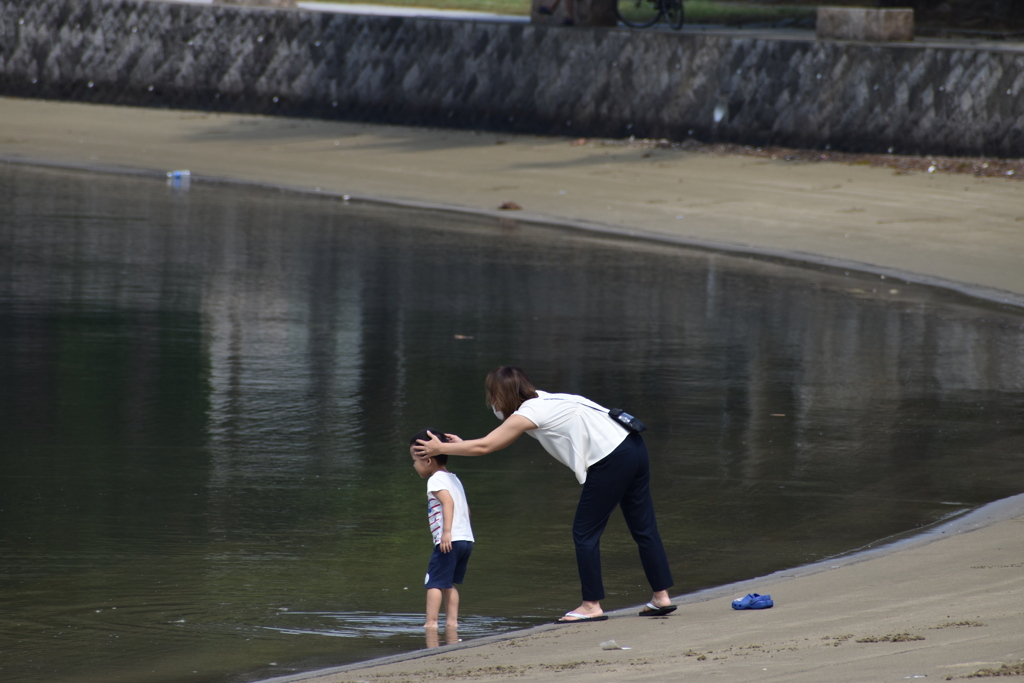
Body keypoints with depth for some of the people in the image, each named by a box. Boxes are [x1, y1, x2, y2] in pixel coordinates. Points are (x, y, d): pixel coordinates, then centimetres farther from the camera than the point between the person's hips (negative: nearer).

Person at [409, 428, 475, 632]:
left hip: (449, 540, -9)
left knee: (434, 582, -6)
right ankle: (452, 621, 12)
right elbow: (465, 507, 25)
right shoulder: (454, 479, 21)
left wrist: (447, 531, -28)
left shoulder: (435, 480, -6)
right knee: (449, 584, 16)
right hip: (466, 539, 9)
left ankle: (431, 622, -10)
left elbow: (448, 501, -22)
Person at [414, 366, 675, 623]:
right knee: (643, 528, 13)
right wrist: (461, 445, 27)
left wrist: (440, 448, 6)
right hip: (633, 446, 9)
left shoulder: (528, 414, -6)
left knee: (585, 533, 1)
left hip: (611, 461, -9)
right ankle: (661, 597, 17)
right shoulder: (543, 402, 20)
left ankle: (592, 605, 4)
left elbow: (484, 447, -3)